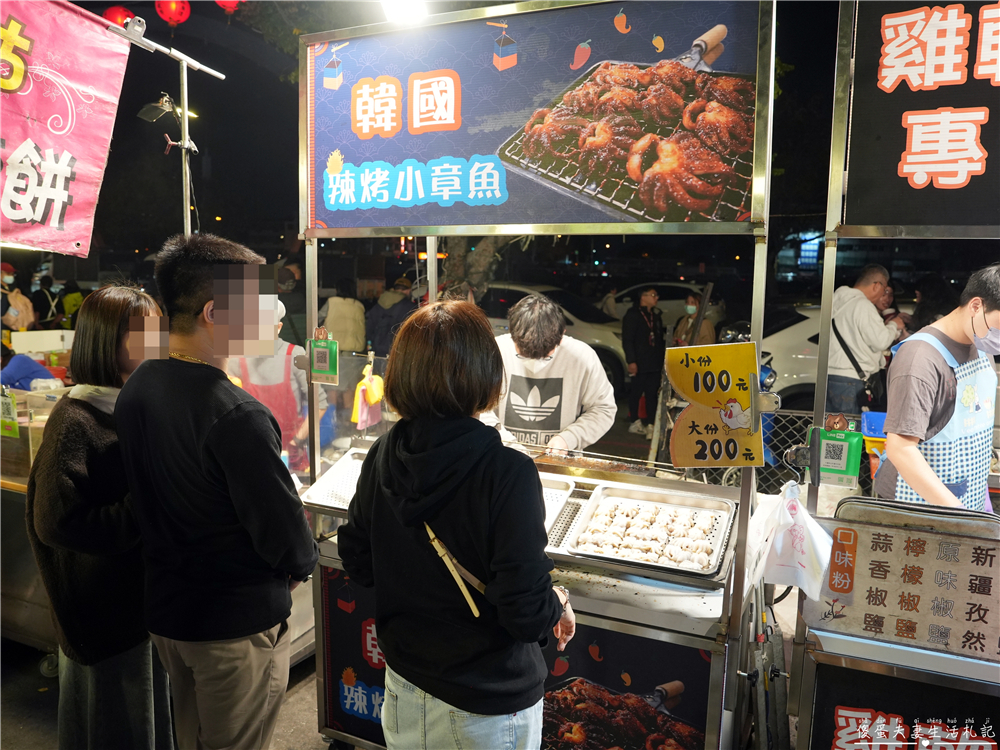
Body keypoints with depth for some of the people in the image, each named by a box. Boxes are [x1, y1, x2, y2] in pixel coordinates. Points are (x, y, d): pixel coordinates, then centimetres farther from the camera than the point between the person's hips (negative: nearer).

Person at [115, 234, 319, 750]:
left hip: (163, 609, 8)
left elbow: (143, 500, 7)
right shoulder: (237, 415, -29)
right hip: (235, 626, -7)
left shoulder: (136, 389, -2)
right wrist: (302, 562, -3)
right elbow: (283, 529, -24)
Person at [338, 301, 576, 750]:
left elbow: (357, 564, 1)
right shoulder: (507, 473, -28)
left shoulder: (382, 456, -11)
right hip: (487, 705, -4)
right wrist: (559, 605, -4)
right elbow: (527, 615, -24)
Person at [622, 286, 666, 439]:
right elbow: (627, 340, -10)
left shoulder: (656, 315, 17)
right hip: (640, 363, -6)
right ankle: (635, 422, 16)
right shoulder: (632, 315, -5)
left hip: (654, 362, 6)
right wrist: (631, 361, -16)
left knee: (652, 394, 2)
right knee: (636, 392, 3)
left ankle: (650, 425, 5)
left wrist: (662, 357, 15)